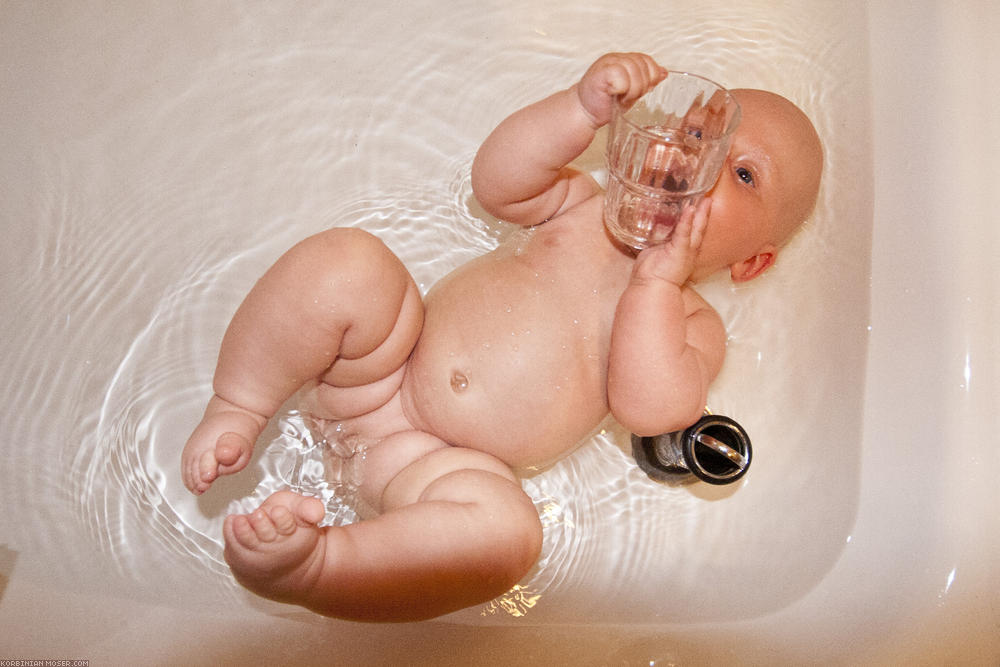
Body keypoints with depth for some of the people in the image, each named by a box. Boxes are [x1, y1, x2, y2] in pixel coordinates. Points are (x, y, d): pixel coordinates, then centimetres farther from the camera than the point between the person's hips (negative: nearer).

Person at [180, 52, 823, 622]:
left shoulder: (695, 325, 6)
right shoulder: (587, 205, 12)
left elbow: (649, 408, -13)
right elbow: (496, 180, -4)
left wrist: (657, 280, -16)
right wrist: (586, 106, -15)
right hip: (380, 360, 2)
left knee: (506, 531, -33)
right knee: (343, 263, -26)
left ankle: (309, 566, -28)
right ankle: (236, 412, -9)